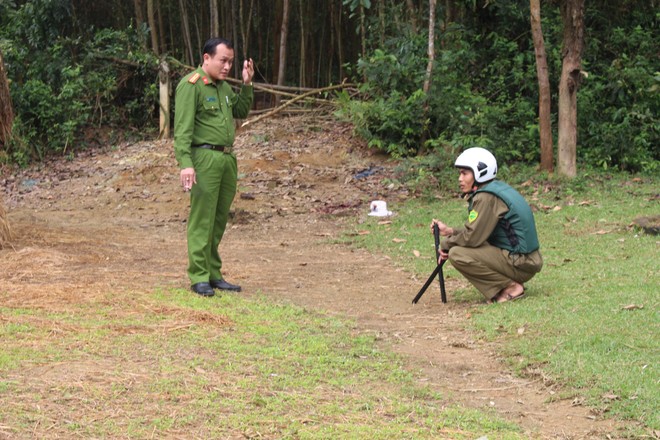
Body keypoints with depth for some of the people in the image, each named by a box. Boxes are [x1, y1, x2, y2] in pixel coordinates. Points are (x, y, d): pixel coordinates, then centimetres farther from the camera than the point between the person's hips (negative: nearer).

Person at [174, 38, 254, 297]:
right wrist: (185, 163, -24)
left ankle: (214, 274, 17)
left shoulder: (223, 86, 16)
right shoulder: (191, 85, -10)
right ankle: (199, 278, -3)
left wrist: (247, 85, 12)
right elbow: (183, 128, -16)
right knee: (201, 220, -6)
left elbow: (241, 112, 26)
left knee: (219, 220, 11)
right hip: (204, 158, -8)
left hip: (227, 158, 8)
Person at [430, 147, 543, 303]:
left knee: (457, 254, -16)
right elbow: (478, 231, 17)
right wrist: (449, 231, 11)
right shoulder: (496, 189, 13)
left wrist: (446, 243, -2)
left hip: (521, 264, -10)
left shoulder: (487, 197, -17)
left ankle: (510, 288, -9)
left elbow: (473, 237, -19)